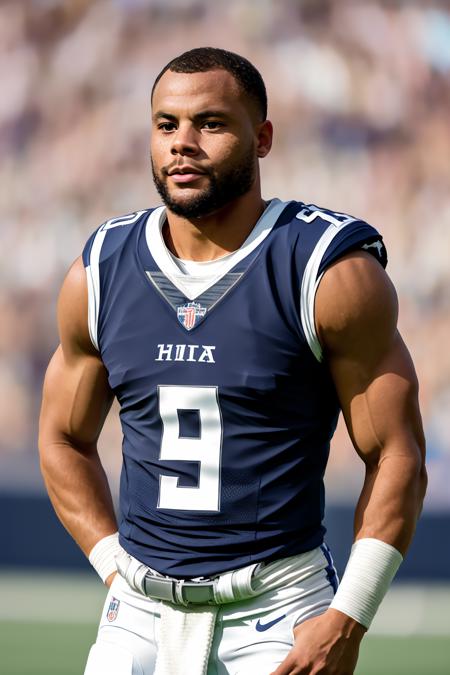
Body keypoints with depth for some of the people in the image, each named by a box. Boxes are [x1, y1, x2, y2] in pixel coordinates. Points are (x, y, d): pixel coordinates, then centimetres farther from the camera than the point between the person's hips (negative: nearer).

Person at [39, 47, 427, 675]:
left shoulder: (334, 274, -6)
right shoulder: (100, 274, 5)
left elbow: (396, 458, -5)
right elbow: (65, 441, 17)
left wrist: (348, 616, -11)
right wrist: (117, 569, 5)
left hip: (282, 601, -3)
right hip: (139, 612, 3)